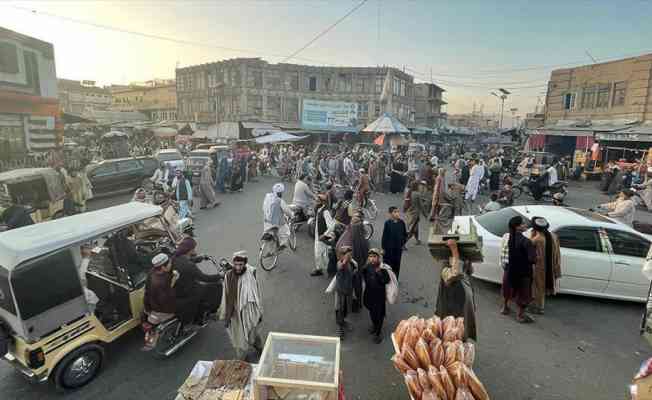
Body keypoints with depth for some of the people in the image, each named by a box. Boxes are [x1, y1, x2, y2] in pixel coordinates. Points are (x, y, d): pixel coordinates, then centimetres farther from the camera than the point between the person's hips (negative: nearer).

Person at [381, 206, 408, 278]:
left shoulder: (401, 223, -2)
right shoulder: (387, 223, -11)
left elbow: (405, 234, 10)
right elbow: (384, 236, -8)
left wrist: (403, 243, 3)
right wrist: (383, 247, -8)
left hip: (398, 248, 3)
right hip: (389, 248, -3)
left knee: (397, 264, 12)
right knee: (388, 264, 5)